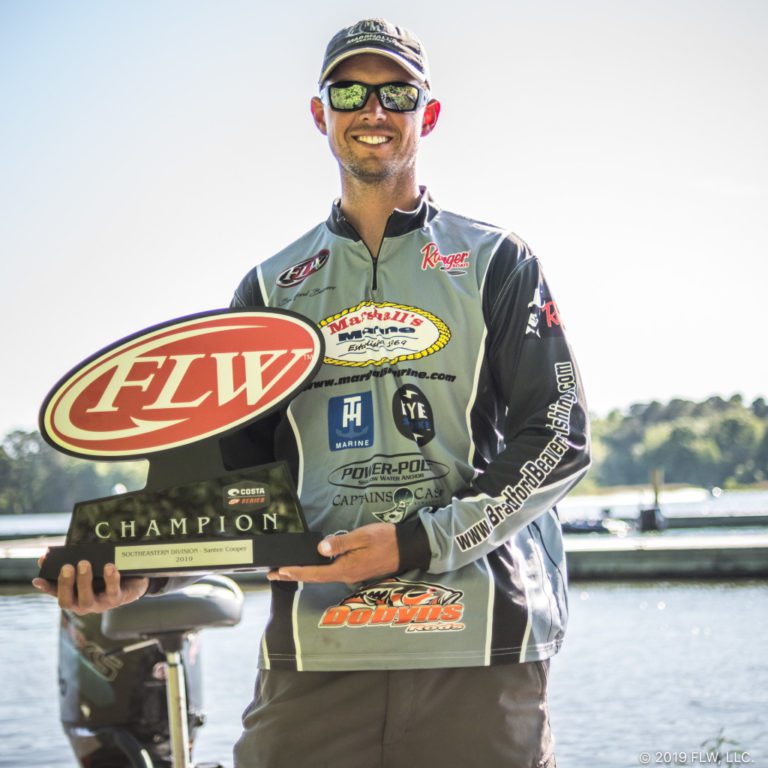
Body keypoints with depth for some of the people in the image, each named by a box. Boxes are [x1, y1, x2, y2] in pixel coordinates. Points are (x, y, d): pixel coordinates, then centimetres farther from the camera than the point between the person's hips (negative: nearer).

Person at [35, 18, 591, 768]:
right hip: (315, 653, 2)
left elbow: (558, 438, 0)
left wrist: (417, 542, -13)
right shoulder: (273, 287, 17)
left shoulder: (495, 263, 9)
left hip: (477, 651, -1)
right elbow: (225, 471, 15)